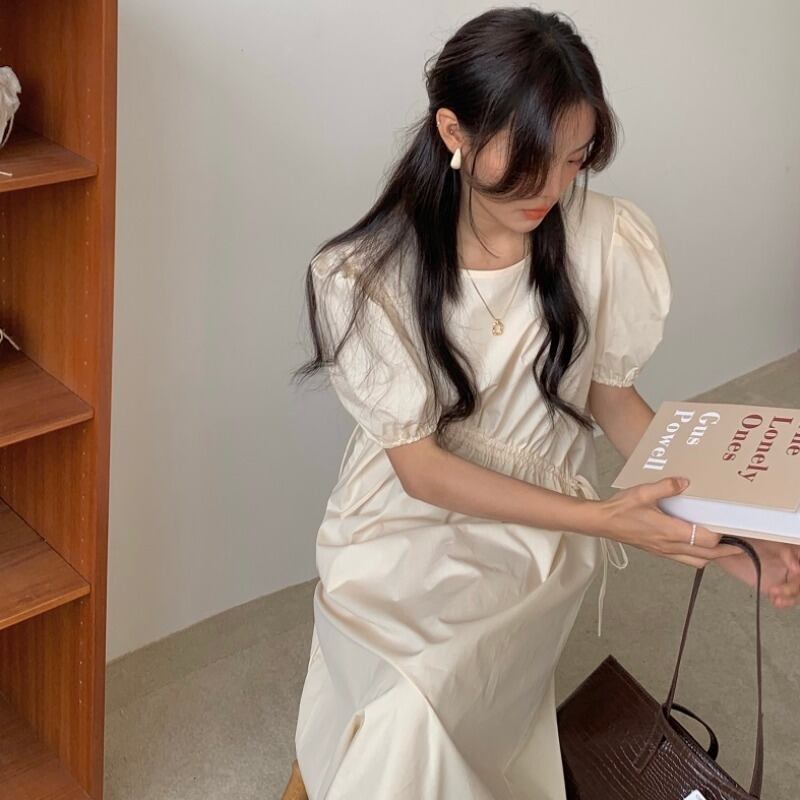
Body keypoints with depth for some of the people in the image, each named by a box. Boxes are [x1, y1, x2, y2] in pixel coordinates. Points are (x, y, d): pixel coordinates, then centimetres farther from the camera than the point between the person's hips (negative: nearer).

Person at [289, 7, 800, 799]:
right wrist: (599, 518, -25)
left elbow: (612, 395, 3)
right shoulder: (366, 273, -16)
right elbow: (420, 466, -14)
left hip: (541, 532, 1)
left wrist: (720, 518, -11)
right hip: (405, 525, 0)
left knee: (415, 712, -23)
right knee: (396, 710, -25)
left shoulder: (608, 241, -12)